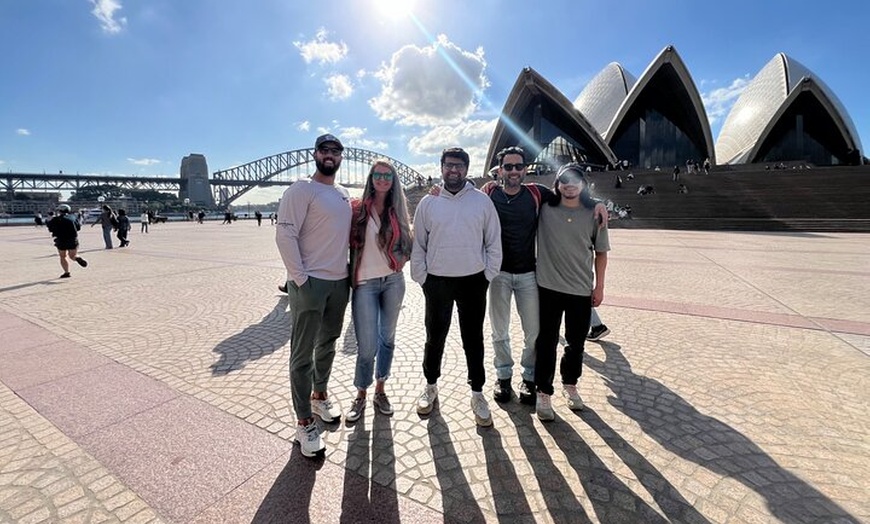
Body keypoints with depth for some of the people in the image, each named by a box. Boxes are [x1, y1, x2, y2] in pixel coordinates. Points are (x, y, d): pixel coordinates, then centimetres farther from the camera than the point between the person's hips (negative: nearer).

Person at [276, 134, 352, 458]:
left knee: (328, 345, 19)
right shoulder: (301, 190, -8)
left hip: (340, 282, 7)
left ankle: (319, 396, 39)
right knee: (303, 353, 2)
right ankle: (304, 423, 14)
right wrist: (301, 278, -18)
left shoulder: (344, 195, 14)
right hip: (310, 282, -7)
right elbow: (285, 234, -15)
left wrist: (350, 271, 11)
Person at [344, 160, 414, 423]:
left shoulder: (397, 211, 8)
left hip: (393, 281, 4)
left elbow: (407, 244, 13)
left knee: (387, 339, 13)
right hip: (365, 283, -3)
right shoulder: (357, 208, -3)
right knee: (367, 346, -3)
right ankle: (360, 396, 22)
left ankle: (380, 391, 31)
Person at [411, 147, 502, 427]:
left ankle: (477, 394, 26)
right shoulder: (428, 202, 2)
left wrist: (488, 276, -2)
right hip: (437, 281, 1)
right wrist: (421, 278, 0)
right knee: (434, 337, 13)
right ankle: (431, 386, 34)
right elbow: (418, 245, 4)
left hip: (473, 281, 0)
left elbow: (494, 243, 2)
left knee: (473, 339, 10)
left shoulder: (482, 200, -1)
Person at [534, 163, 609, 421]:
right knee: (547, 341, 6)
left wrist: (599, 286, 3)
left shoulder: (594, 214, 0)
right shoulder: (544, 208, -3)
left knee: (576, 342, 16)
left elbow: (601, 252, 5)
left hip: (582, 290, 2)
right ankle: (543, 393, 22)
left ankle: (570, 384, 39)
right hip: (548, 287, -1)